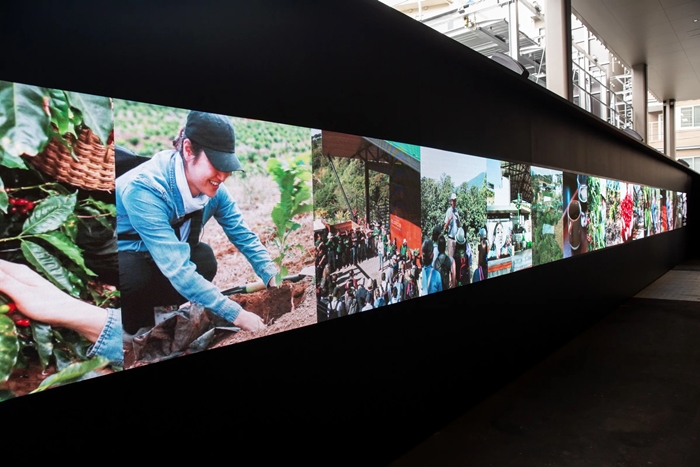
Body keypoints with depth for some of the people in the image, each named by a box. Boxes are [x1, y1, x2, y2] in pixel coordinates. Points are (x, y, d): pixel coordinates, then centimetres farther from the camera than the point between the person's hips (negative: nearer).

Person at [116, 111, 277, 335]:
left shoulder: (213, 189, -16)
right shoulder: (145, 189, -36)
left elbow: (243, 235, -9)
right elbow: (177, 268, -40)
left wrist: (271, 275, -25)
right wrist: (235, 313, -41)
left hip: (158, 261, 5)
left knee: (204, 259, -21)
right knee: (136, 277, -35)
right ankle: (133, 328, -1)